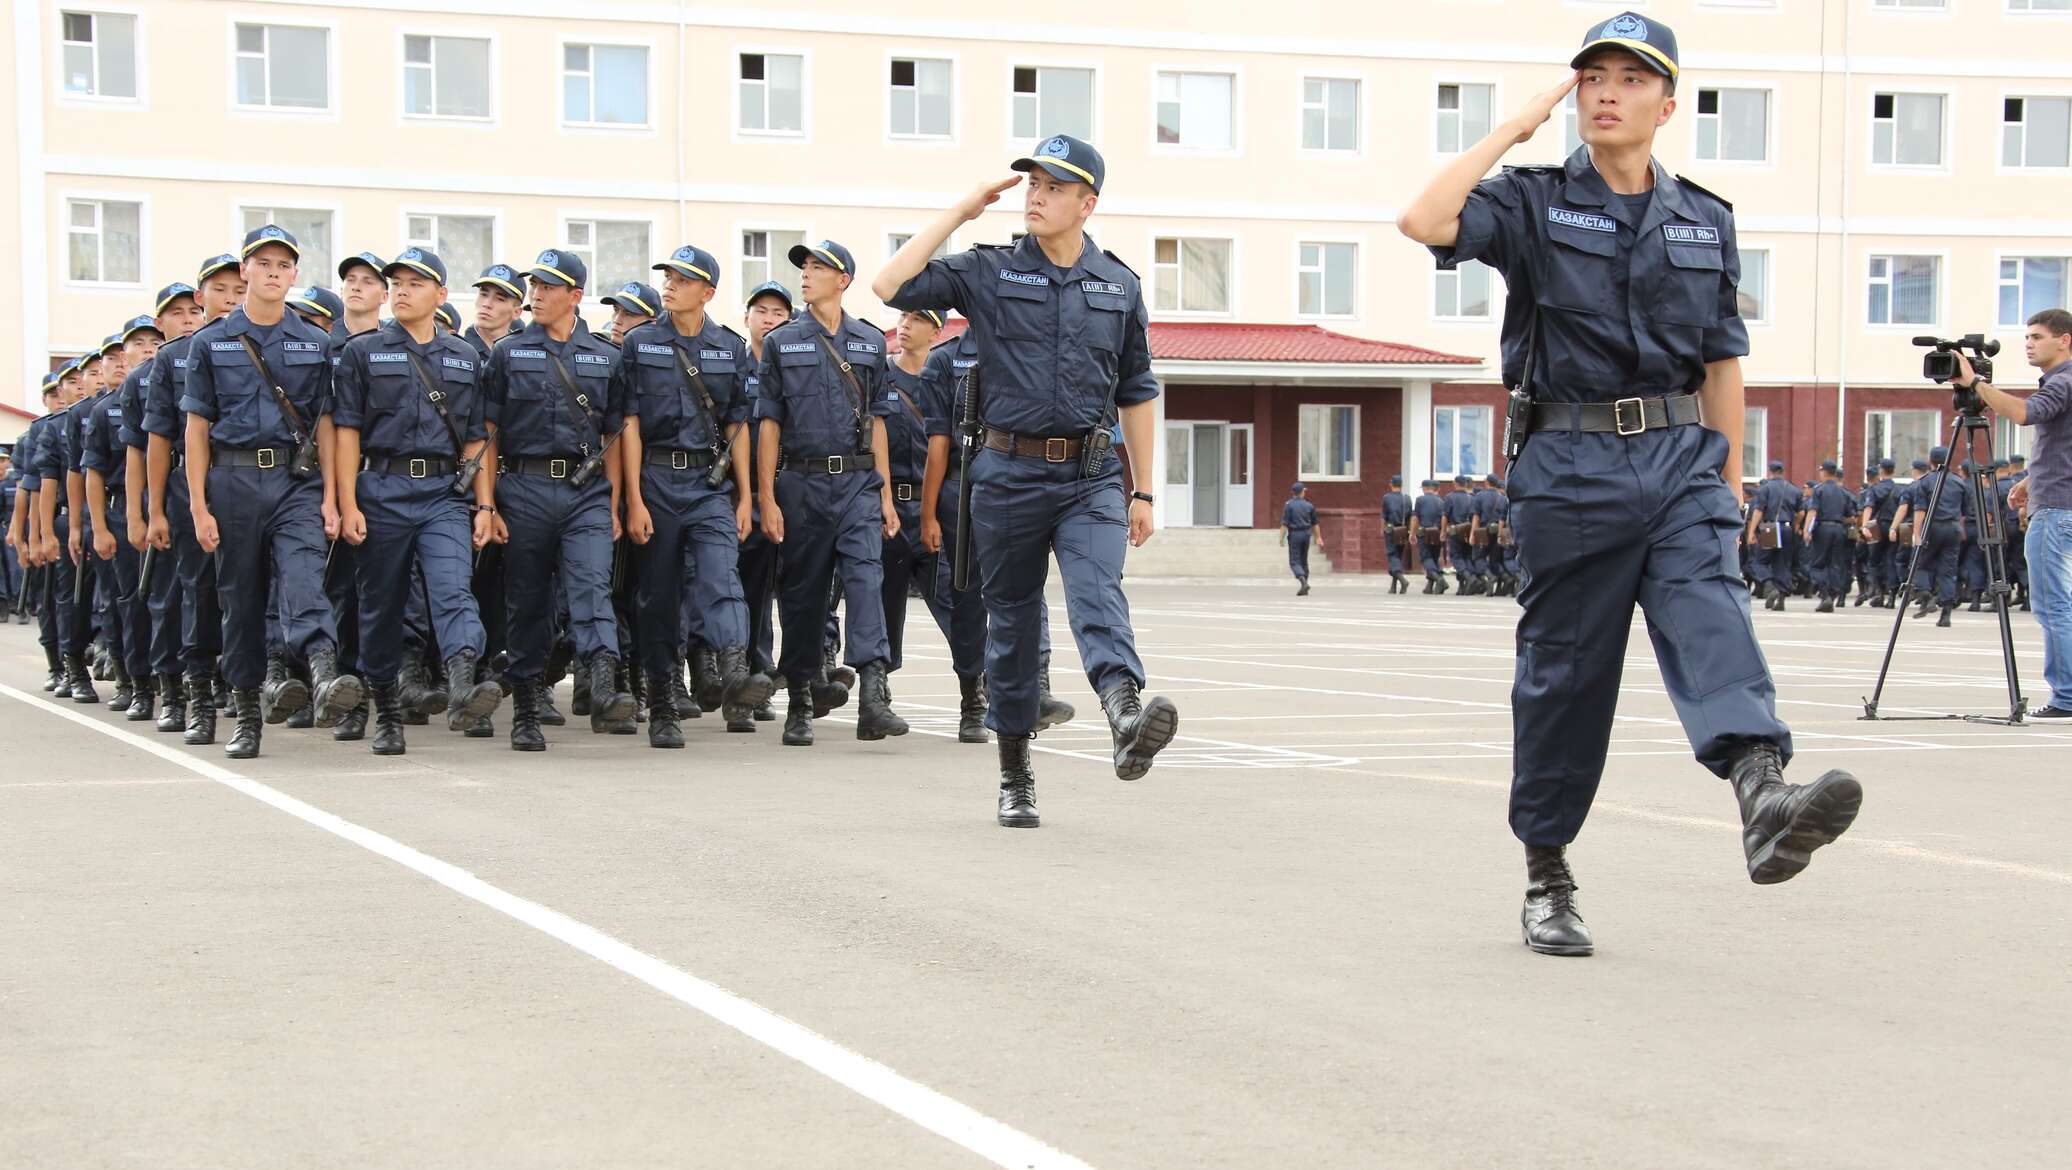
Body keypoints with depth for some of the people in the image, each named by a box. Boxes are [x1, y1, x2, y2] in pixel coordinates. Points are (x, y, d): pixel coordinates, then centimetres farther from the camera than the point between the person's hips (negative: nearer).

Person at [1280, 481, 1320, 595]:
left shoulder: (1289, 505, -7)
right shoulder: (1309, 505, 5)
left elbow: (1284, 523, -12)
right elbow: (1315, 524, 10)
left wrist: (1281, 537, -8)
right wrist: (1318, 537, 18)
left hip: (1294, 534, -4)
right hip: (1306, 534, 4)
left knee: (1294, 561, -3)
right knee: (1304, 561, 14)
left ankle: (1303, 581, -26)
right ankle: (1304, 588, 14)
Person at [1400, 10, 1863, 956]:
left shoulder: (1705, 222, 13)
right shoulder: (1535, 203, 3)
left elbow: (1721, 360, 18)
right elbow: (1424, 222, -16)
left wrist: (1728, 478, 16)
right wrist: (1514, 129, -9)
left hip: (1680, 459, 2)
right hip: (1572, 465, -2)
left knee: (1710, 615, -21)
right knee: (1564, 671, 4)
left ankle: (1763, 794, -42)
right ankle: (1546, 876, 16)